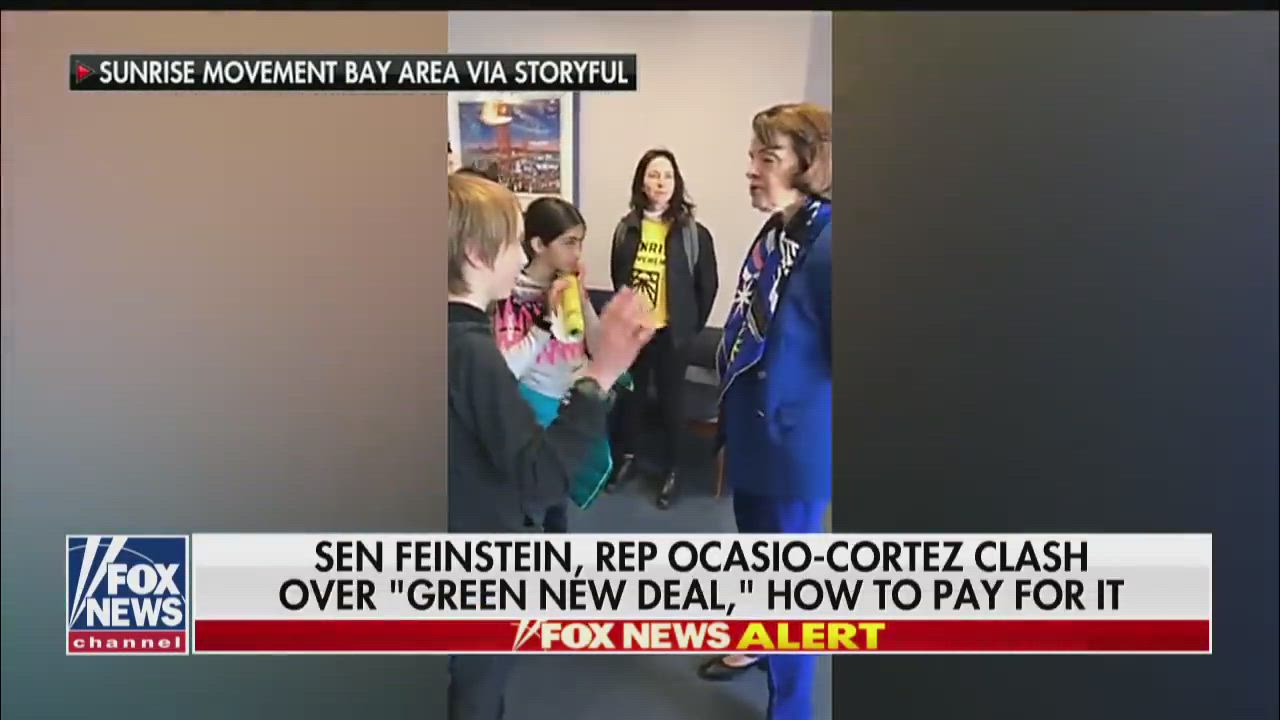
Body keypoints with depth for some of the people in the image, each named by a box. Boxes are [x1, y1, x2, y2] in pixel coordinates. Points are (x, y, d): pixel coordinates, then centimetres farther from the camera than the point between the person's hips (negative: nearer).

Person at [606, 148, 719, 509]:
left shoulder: (694, 232, -9)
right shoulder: (627, 227, 0)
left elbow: (708, 285, -2)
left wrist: (692, 326, 1)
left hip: (671, 332, -3)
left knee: (670, 400, 8)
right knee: (631, 394, 16)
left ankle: (670, 471, 23)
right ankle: (628, 458, 36)